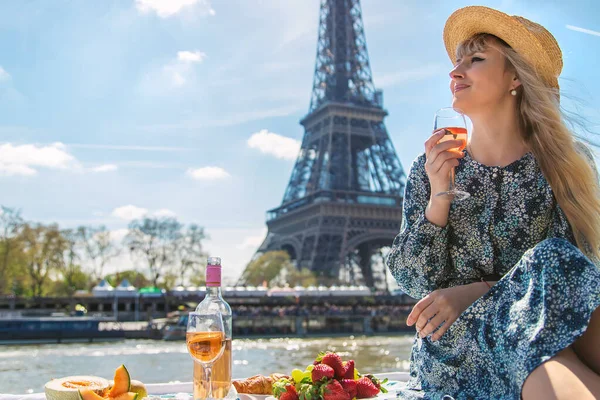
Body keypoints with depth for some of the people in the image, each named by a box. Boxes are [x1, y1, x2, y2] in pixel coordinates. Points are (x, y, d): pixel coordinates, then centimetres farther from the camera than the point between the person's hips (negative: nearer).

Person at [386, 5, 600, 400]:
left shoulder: (567, 163, 2)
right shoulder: (432, 168, 5)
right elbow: (414, 281, 1)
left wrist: (477, 292, -17)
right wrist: (438, 199, -15)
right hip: (453, 345, 0)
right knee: (550, 260, -29)